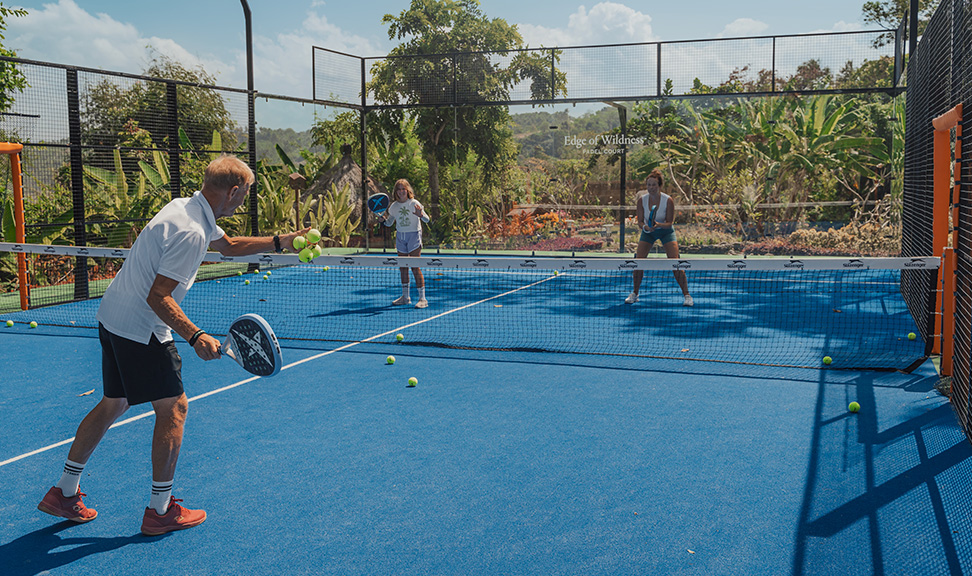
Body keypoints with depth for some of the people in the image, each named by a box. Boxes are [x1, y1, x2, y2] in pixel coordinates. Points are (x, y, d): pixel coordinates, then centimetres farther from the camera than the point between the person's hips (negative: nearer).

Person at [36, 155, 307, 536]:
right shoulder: (190, 233, -24)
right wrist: (195, 337, -28)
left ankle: (64, 493, 29)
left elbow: (230, 246, 24)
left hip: (113, 317, 10)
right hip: (140, 329, -10)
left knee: (114, 404, 19)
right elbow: (158, 298, -25)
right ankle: (160, 511, 9)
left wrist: (281, 242, 17)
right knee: (173, 408, 0)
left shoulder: (186, 208, 7)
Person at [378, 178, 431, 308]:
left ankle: (422, 298, -8)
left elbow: (427, 220, -12)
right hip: (400, 236, 5)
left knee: (415, 267, -11)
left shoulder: (414, 203, -9)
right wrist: (383, 219, -6)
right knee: (403, 268, 8)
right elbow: (389, 222, 16)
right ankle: (405, 297, 19)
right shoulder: (394, 206, 4)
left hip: (414, 235, -5)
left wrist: (421, 215, -33)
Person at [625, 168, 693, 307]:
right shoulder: (642, 200, -16)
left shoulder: (668, 200, -23)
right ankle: (634, 294, 8)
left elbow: (670, 223, -18)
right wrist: (645, 227, -33)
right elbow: (640, 221, -10)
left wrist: (659, 225, -38)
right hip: (648, 231, 2)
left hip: (666, 231, -2)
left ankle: (686, 295, -3)